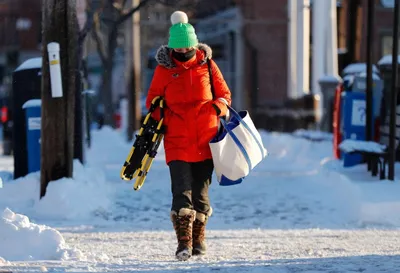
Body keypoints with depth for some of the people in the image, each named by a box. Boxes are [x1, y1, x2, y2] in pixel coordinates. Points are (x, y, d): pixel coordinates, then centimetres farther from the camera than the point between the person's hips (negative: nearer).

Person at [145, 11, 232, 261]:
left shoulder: (207, 65, 6)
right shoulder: (164, 69, 3)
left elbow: (224, 94, 13)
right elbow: (153, 101, 12)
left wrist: (219, 107, -8)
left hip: (205, 140, 2)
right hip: (177, 141, -2)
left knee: (201, 192, 8)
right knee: (182, 191, -11)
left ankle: (198, 238, 20)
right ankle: (184, 242, -11)